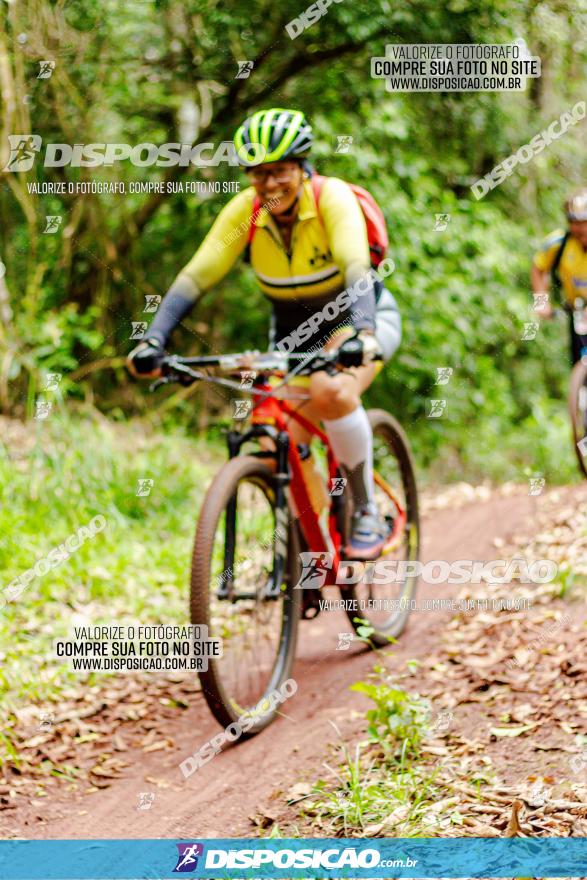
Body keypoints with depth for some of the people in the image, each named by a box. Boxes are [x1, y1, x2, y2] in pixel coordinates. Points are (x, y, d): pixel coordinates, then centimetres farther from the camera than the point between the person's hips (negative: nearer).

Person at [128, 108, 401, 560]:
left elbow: (356, 267, -40)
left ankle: (368, 514, -17)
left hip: (360, 316, -4)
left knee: (332, 394, -35)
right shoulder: (245, 211, -16)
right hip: (295, 329, 4)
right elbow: (195, 276, -21)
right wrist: (153, 340, -34)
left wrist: (362, 335, -57)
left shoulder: (333, 198, -25)